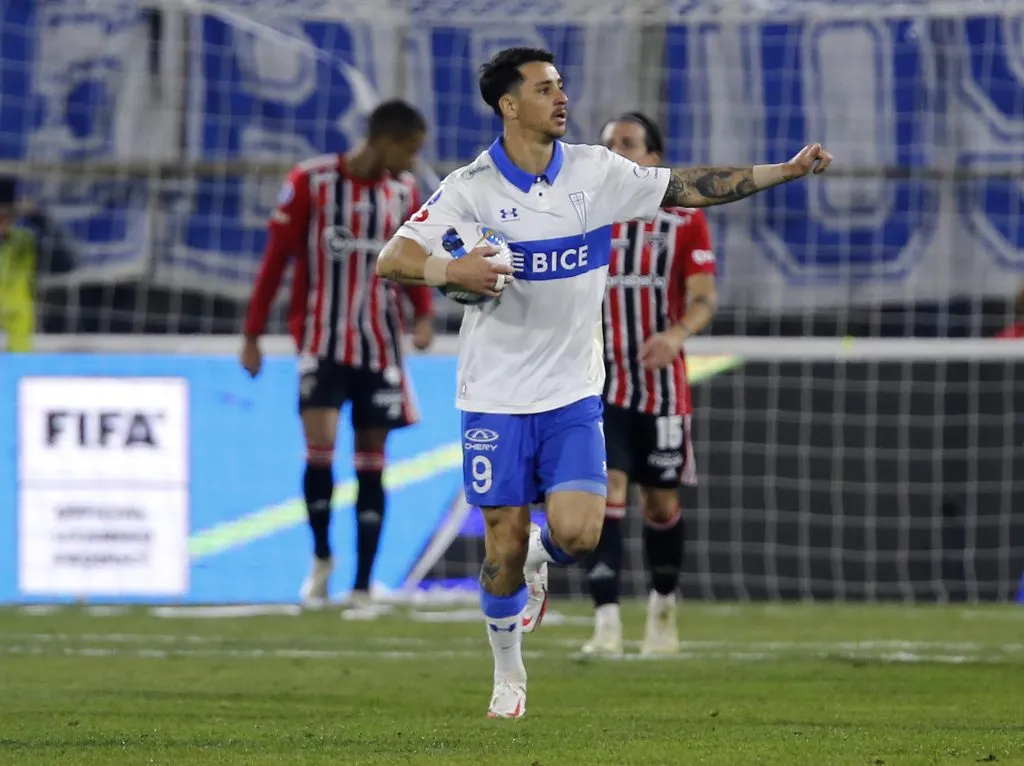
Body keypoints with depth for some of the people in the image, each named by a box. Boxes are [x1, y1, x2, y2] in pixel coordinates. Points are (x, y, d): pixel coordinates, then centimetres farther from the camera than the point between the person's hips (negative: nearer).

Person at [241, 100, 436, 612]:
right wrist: (252, 334, -2)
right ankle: (321, 557, 6)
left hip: (378, 344, 4)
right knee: (320, 443, -18)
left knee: (371, 460, 3)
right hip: (321, 338, -4)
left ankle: (363, 586, 9)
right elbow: (275, 258, -3)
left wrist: (423, 314, -2)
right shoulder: (311, 182, -8)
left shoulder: (404, 191, 5)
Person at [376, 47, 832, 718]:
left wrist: (785, 170, -7)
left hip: (573, 393, 2)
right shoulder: (471, 188, -9)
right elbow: (391, 260, -12)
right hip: (496, 398, -2)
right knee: (505, 543, 0)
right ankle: (508, 675, 22)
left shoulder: (596, 172, 0)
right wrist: (450, 270, -32)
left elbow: (687, 187, 0)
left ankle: (540, 560, 24)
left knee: (577, 534, -13)